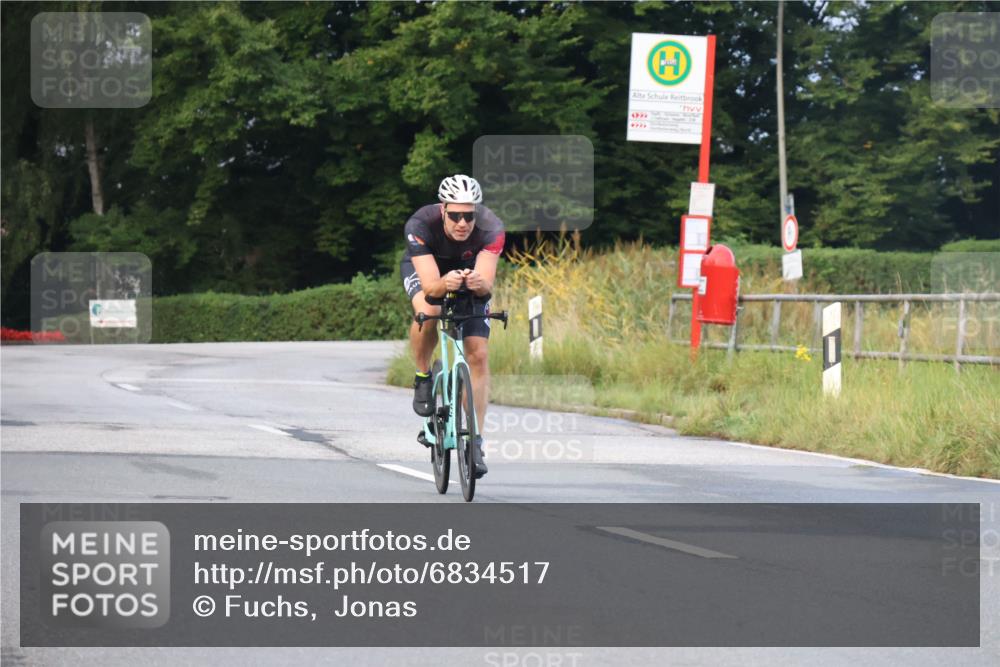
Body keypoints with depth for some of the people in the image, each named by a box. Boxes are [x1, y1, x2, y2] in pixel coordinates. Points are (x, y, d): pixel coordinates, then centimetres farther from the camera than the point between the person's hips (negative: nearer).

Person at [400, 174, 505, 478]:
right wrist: (445, 284, -65)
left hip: (470, 273, 2)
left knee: (478, 355, -11)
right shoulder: (421, 225, -37)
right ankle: (423, 378, -8)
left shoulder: (491, 228, -34)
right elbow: (430, 285, -43)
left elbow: (487, 284, -41)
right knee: (428, 311, -36)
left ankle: (475, 441, -2)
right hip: (423, 268, -2)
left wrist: (479, 283, -63)